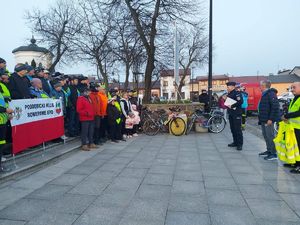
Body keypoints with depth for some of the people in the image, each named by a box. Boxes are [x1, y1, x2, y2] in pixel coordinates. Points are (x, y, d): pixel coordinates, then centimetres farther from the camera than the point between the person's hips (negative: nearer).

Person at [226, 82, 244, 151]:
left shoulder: (237, 93, -11)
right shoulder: (229, 94, 17)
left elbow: (240, 102, -23)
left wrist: (232, 106, -21)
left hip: (236, 114, -9)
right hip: (231, 114, 9)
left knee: (238, 129, -7)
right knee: (232, 129, 13)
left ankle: (240, 144, -2)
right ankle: (235, 142, 23)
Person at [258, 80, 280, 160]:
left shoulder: (271, 94, -15)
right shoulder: (264, 94, 16)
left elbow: (275, 107, -22)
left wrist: (271, 119, -23)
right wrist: (261, 118, 19)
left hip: (268, 120, -10)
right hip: (263, 120, 10)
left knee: (270, 136, -5)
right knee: (266, 136, 16)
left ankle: (274, 154, 2)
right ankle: (269, 151, 27)